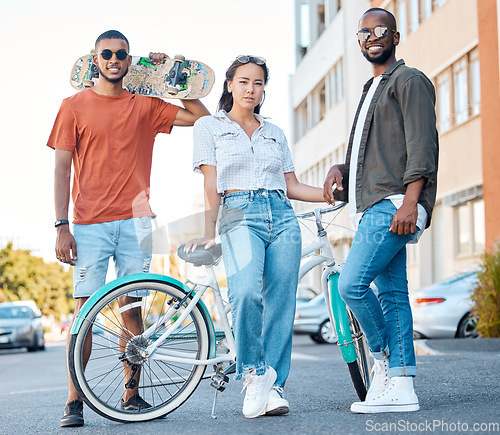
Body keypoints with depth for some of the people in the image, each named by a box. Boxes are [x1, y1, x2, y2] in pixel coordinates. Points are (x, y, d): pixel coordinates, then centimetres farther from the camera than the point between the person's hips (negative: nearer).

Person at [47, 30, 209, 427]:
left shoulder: (145, 105, 11)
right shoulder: (75, 106, 6)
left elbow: (201, 116, 13)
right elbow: (62, 169, 3)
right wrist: (62, 226, -6)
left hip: (135, 222, 2)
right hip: (90, 225, -2)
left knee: (132, 309, 3)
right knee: (85, 308, -7)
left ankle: (131, 394, 12)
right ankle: (74, 401, -1)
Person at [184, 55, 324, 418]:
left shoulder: (275, 133, 21)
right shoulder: (209, 126, 12)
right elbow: (211, 185, 3)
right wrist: (208, 232, -7)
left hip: (282, 218, 4)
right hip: (240, 217, -4)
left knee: (280, 303, -5)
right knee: (246, 292, -28)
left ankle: (272, 386, 4)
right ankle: (253, 373, -10)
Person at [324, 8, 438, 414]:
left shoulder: (409, 80, 0)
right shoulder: (372, 90, 28)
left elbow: (422, 145, -11)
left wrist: (409, 201, -22)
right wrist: (339, 170, 10)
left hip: (394, 204, -9)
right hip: (373, 207, 9)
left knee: (351, 284, -16)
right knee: (392, 293, 4)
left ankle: (384, 358, 1)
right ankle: (401, 386, 4)